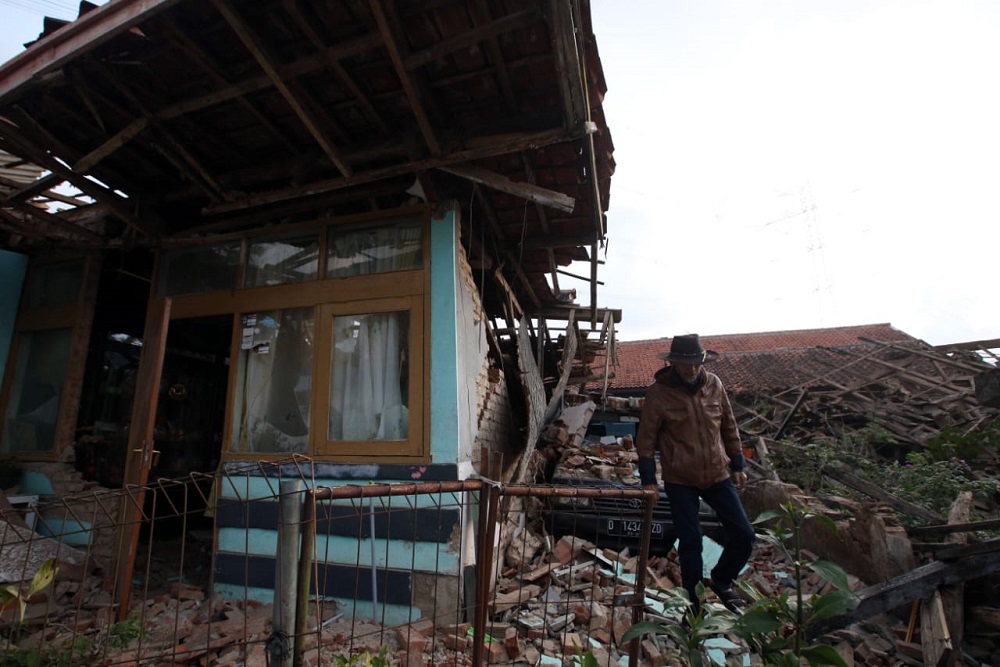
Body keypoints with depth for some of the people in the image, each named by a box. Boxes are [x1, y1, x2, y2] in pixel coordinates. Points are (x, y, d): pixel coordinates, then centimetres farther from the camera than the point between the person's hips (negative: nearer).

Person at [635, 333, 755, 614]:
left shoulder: (714, 384, -3)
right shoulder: (659, 392, -14)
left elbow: (729, 426, 9)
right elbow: (646, 438, -9)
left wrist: (738, 465, 11)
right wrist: (649, 479, -10)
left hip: (718, 474, 4)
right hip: (680, 480, -4)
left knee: (743, 535, 7)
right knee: (690, 541, 4)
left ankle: (721, 580, 35)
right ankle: (693, 597, 28)